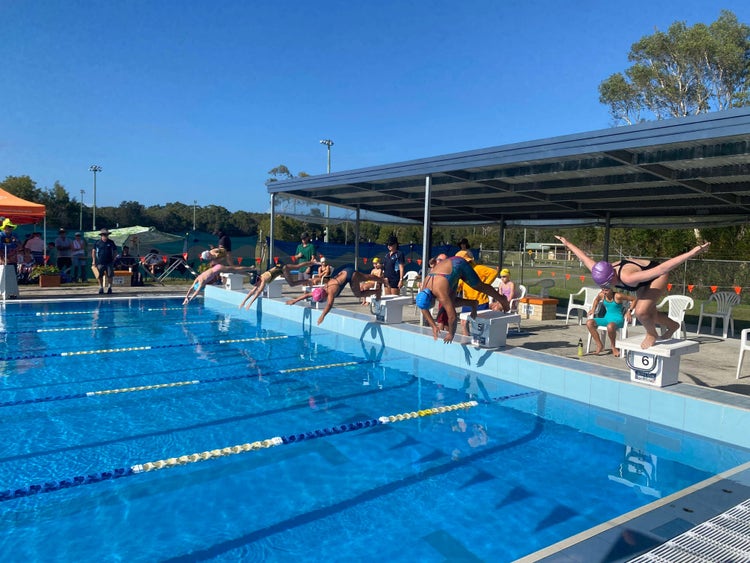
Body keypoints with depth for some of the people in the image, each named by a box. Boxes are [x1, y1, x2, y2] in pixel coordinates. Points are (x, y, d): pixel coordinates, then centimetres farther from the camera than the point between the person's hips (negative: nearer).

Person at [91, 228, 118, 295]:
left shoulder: (111, 243, 7)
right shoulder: (97, 243, 3)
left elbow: (115, 251, 13)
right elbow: (93, 251, 6)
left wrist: (113, 259, 4)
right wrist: (94, 261, 1)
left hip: (109, 262, 0)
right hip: (100, 263, 0)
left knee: (110, 275, -4)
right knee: (100, 276, 4)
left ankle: (109, 288, 7)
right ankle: (101, 288, 16)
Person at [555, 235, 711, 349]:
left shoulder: (628, 278, -45)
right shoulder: (601, 274, -24)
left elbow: (662, 268, -51)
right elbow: (584, 257, -7)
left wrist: (692, 253, -53)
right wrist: (567, 243, 6)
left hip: (657, 276, -8)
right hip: (644, 281, 8)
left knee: (641, 312, -23)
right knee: (647, 313, 14)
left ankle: (652, 335, 7)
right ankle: (672, 325, 42)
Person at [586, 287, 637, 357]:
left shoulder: (618, 296, -13)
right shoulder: (601, 295, 3)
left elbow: (635, 299, -8)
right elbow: (596, 299, 28)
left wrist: (629, 311, -17)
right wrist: (593, 309, 16)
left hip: (617, 319, -6)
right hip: (606, 318, 6)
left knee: (610, 326, -42)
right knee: (589, 323, -18)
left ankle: (613, 347, -14)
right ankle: (600, 345, -9)